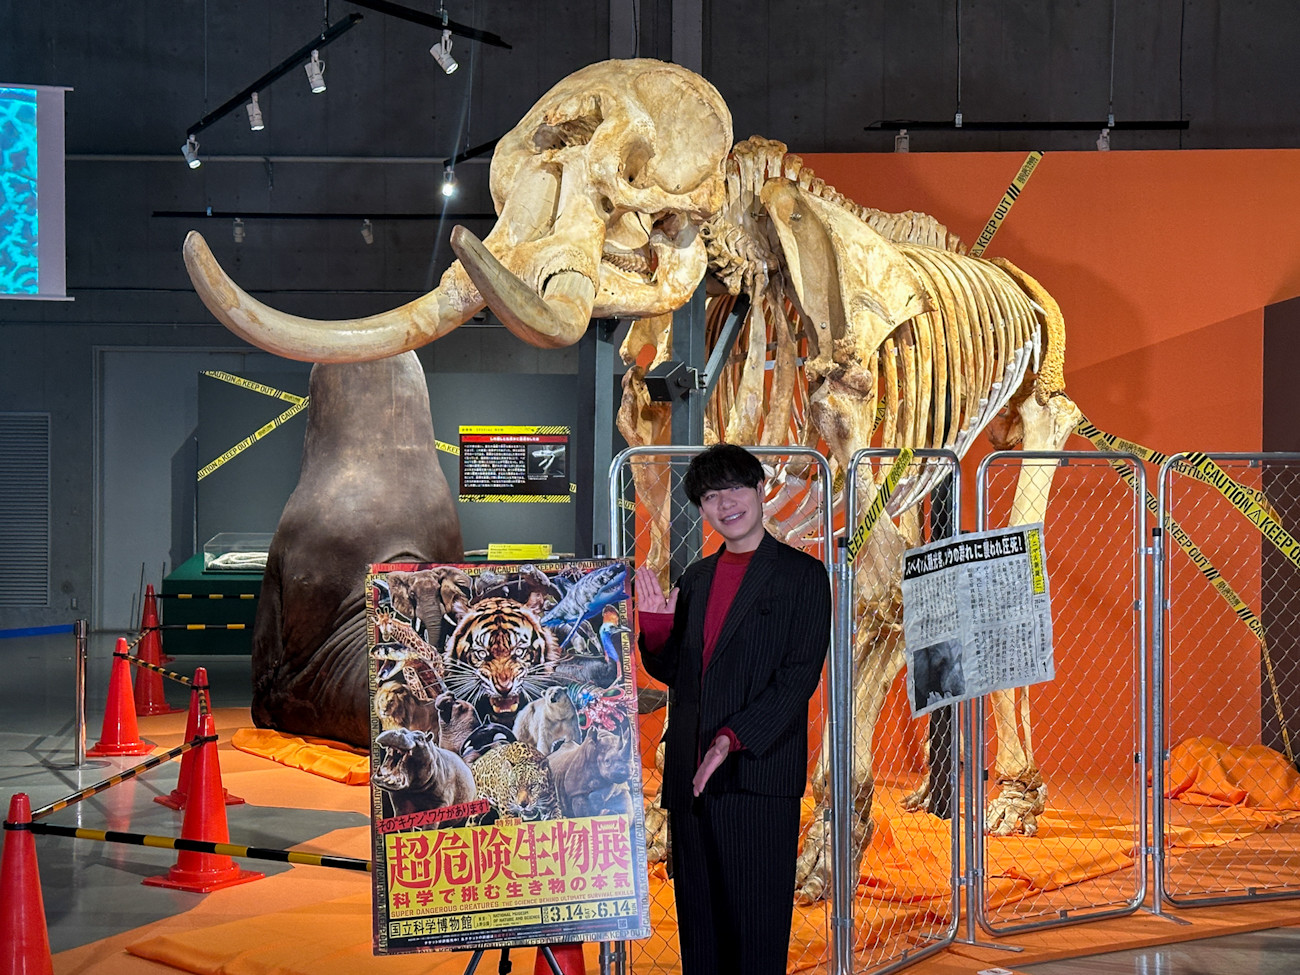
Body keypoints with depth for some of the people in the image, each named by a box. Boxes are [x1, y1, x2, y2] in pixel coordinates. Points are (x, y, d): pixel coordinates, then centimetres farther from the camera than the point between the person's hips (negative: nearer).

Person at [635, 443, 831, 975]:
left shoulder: (802, 574, -1)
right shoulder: (695, 578, 17)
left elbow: (800, 674, -9)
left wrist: (735, 738, -18)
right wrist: (656, 622, 0)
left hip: (758, 770, -6)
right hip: (689, 772, 6)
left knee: (757, 925, -4)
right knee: (698, 917, 9)